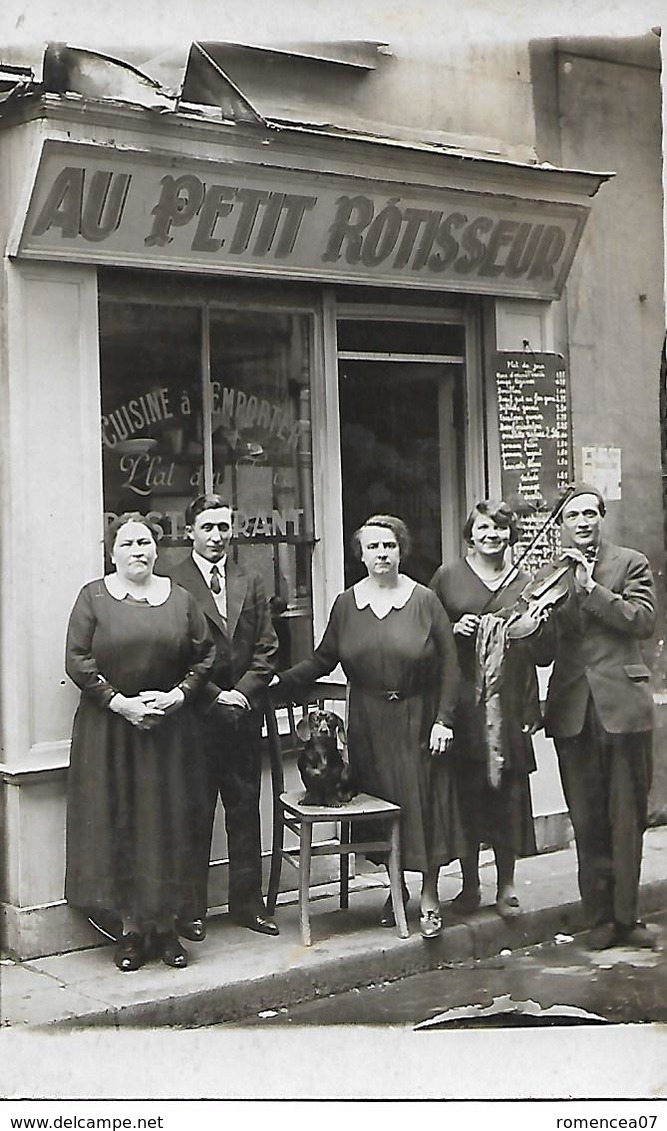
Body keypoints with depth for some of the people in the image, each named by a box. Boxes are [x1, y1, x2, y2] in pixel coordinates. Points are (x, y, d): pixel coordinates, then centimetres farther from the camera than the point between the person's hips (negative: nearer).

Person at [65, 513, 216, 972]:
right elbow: (77, 660, -4)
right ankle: (131, 929, 10)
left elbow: (206, 655, 7)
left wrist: (178, 694, -8)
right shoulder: (94, 597, 1)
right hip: (109, 730, -2)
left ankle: (166, 927, 13)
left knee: (169, 825, 3)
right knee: (118, 826, 1)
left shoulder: (179, 599, 7)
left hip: (171, 727, 2)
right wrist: (117, 701, -14)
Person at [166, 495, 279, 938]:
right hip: (195, 715, -4)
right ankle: (190, 908, 10)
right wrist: (215, 695, -11)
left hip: (245, 713, 4)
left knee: (246, 809, 9)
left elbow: (267, 648, 8)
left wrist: (242, 692, -6)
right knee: (194, 813, 1)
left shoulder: (251, 584, 12)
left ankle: (248, 902, 18)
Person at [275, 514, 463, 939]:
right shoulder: (346, 604, 3)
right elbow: (323, 659, 7)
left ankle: (430, 896, 11)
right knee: (381, 806, 7)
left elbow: (449, 664, -4)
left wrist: (443, 719, -10)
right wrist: (279, 681, -6)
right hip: (368, 725, 2)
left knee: (424, 802, 1)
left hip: (417, 719, -2)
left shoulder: (424, 600, -4)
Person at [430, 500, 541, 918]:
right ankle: (470, 884, 14)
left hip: (508, 699, 1)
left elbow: (536, 652, 12)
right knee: (466, 789, 1)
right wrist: (455, 629, -9)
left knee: (509, 789, 1)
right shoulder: (448, 577, 6)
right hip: (462, 699, -1)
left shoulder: (524, 583, 10)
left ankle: (507, 885, 13)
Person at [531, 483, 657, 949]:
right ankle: (600, 917, 14)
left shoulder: (631, 564, 5)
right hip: (572, 709, 2)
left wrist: (590, 588, -15)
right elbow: (543, 653, 10)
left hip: (622, 703, -2)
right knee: (587, 820, 5)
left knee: (627, 815, 2)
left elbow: (643, 620, -11)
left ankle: (625, 915, 11)